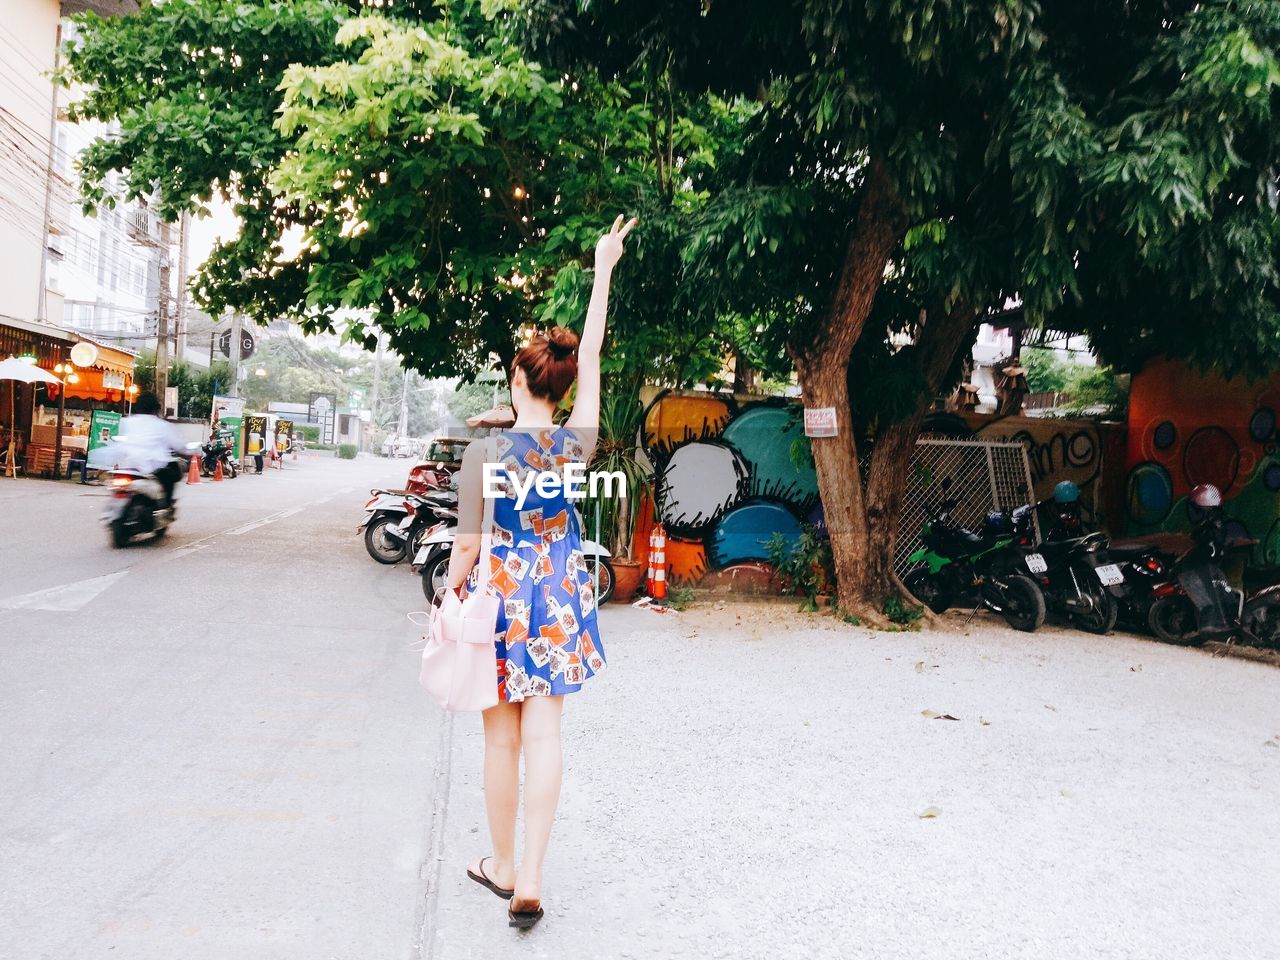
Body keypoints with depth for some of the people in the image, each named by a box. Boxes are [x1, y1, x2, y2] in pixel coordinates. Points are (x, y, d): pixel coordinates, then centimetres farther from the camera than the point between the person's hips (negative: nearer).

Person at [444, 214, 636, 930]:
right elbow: (591, 356, 2)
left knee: (503, 741, 11)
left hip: (500, 597, -2)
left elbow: (467, 548, -11)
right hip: (559, 599, 2)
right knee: (545, 738, 6)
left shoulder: (487, 452, -14)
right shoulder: (577, 446, -7)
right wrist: (604, 271, 9)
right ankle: (530, 881, 6)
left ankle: (503, 865, 29)